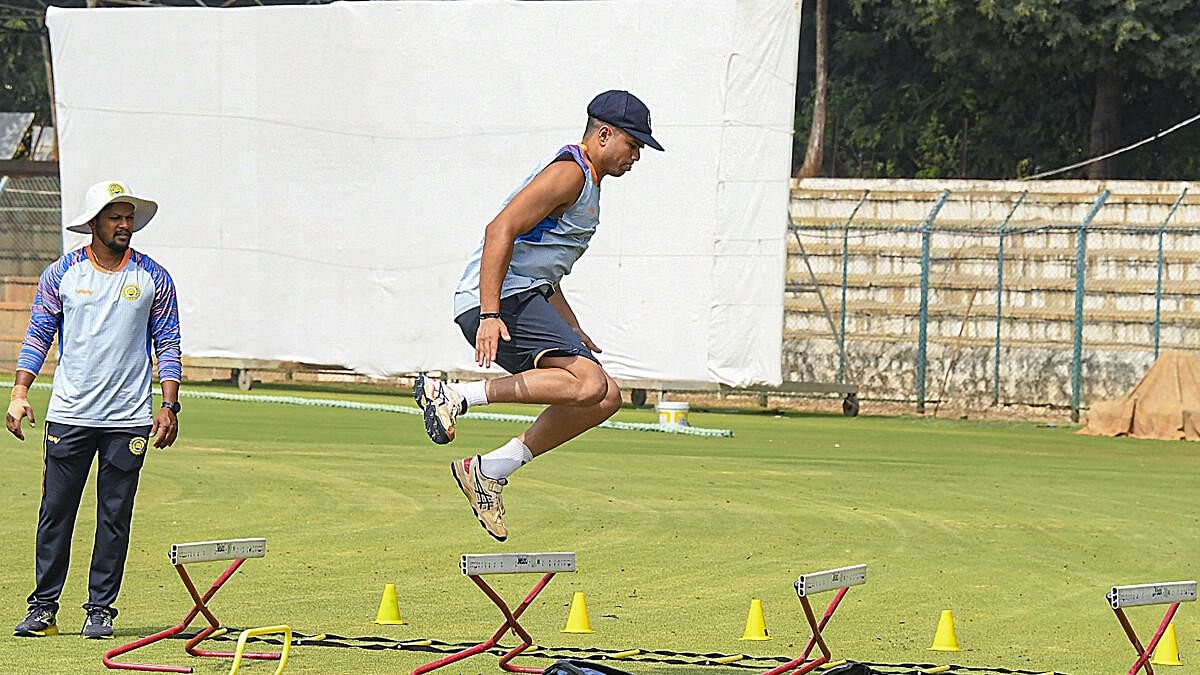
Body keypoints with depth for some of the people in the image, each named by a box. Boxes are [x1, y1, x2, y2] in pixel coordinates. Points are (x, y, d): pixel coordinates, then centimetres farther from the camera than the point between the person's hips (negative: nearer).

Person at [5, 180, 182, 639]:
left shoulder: (153, 278, 5)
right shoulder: (61, 274, 4)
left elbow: (167, 344, 7)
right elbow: (38, 336, 7)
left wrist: (169, 406, -1)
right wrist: (19, 392, -3)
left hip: (128, 420, 0)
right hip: (69, 416, 0)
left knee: (115, 518, 2)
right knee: (56, 513, 0)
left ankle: (100, 609, 9)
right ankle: (43, 607, 7)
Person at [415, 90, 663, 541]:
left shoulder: (587, 183, 26)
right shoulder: (569, 173, -8)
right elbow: (501, 231, -20)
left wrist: (576, 335, 29)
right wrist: (490, 315, -27)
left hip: (526, 300, 10)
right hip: (497, 301, -10)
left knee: (605, 398, 3)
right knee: (589, 384, -26)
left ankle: (489, 471, 5)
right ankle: (455, 396, -21)